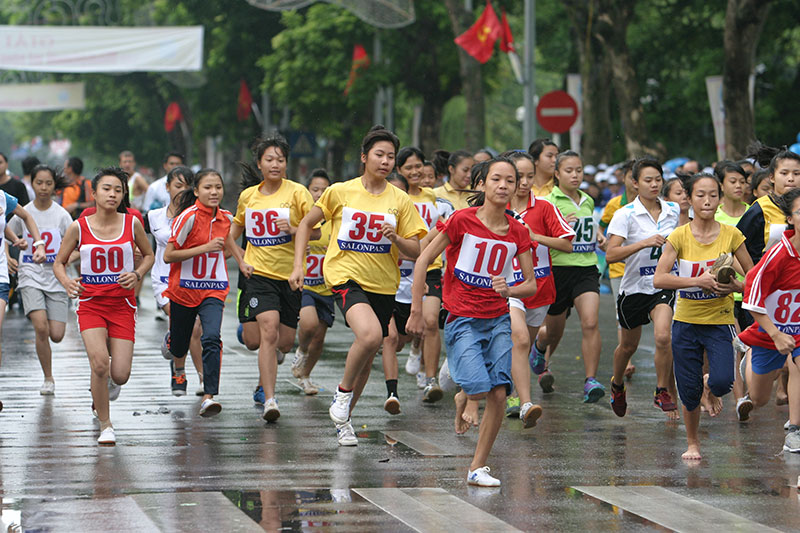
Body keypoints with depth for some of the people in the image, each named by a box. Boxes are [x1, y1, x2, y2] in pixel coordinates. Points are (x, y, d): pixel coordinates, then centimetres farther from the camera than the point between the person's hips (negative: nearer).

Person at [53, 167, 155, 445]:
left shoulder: (132, 223, -2)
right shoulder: (79, 227, -5)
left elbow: (148, 255, 13)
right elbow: (59, 262, 6)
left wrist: (137, 274, -7)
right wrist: (67, 282, -15)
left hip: (123, 305, 1)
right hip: (91, 304, -1)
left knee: (120, 376, -6)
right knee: (99, 364, -21)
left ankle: (105, 383, 34)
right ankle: (105, 425, -2)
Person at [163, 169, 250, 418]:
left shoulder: (225, 218, 1)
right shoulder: (189, 217, -16)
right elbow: (168, 256, -18)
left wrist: (241, 262, 16)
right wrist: (206, 247, -23)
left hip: (213, 290, 2)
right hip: (183, 289, -2)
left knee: (211, 339, -21)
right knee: (179, 346, 12)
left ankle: (209, 397, -24)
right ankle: (179, 368, 50)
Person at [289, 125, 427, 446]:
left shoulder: (400, 201, 2)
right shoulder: (339, 192, -2)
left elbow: (415, 251, 2)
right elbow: (306, 224, 10)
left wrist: (396, 239, -18)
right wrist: (298, 265, 2)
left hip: (383, 284, 4)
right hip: (345, 276, -4)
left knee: (367, 355, 11)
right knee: (370, 335, -29)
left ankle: (343, 418, 31)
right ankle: (343, 392, -5)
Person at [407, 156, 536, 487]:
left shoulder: (517, 233, 2)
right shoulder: (462, 221, -9)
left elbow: (531, 285, 8)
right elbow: (423, 261, -4)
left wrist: (510, 290, -15)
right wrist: (416, 311, -5)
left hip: (498, 320, 4)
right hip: (463, 319, -3)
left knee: (499, 394, -8)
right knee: (479, 387, -19)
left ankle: (478, 468, 5)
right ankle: (462, 400, 20)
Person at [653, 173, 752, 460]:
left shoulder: (731, 235, -3)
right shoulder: (679, 236, -6)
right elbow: (659, 278, -15)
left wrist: (736, 286, -16)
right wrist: (699, 280, -24)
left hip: (720, 321, 0)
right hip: (686, 321, 0)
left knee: (722, 382, -20)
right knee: (688, 391, 2)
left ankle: (710, 386, 19)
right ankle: (693, 444, 28)